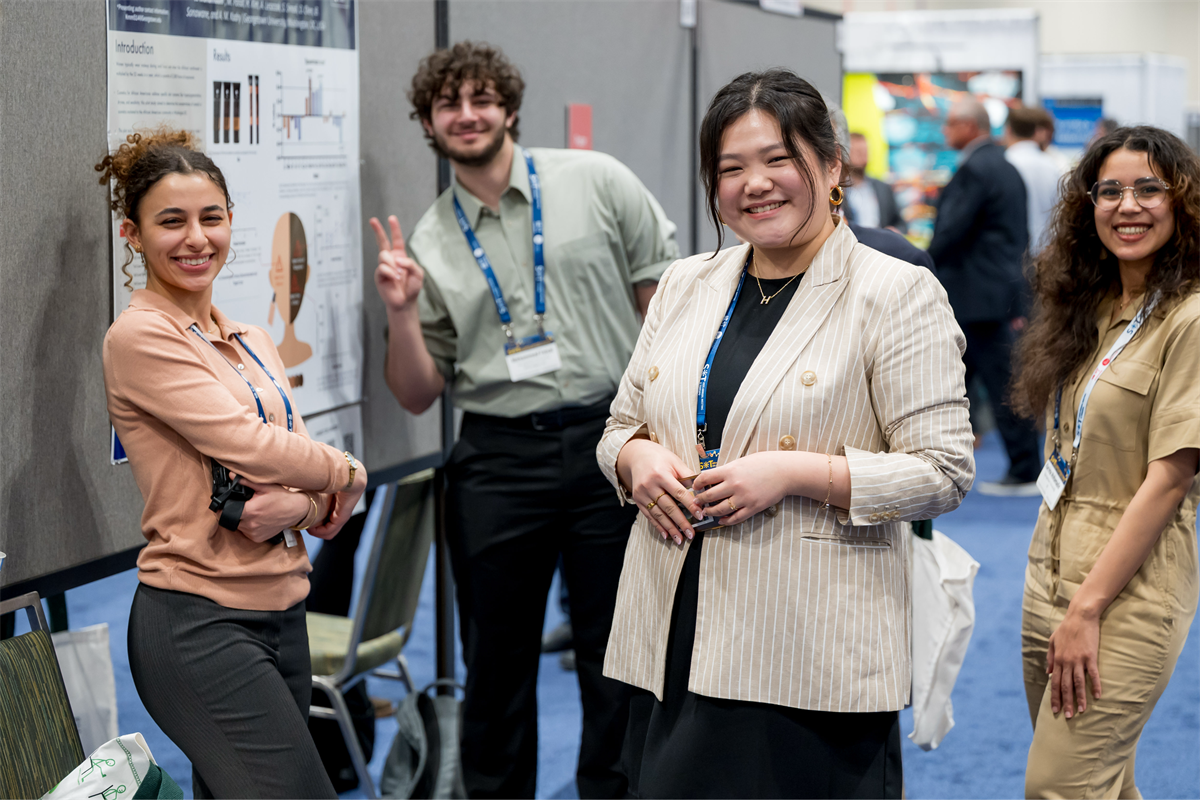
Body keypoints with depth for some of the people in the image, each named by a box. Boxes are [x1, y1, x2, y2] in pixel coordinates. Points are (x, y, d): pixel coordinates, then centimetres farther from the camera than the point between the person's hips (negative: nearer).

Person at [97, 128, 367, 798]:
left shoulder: (253, 341, 16)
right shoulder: (140, 337, -9)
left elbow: (303, 461, 11)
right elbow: (249, 445, -16)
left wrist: (300, 505, -12)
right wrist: (348, 473, 0)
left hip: (281, 612, 8)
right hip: (199, 622, -8)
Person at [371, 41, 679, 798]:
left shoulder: (596, 181, 1)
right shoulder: (428, 243, 7)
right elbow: (418, 395, 8)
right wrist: (402, 312, -9)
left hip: (610, 442, -2)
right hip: (498, 460, 2)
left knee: (618, 651, 6)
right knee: (498, 656, 10)